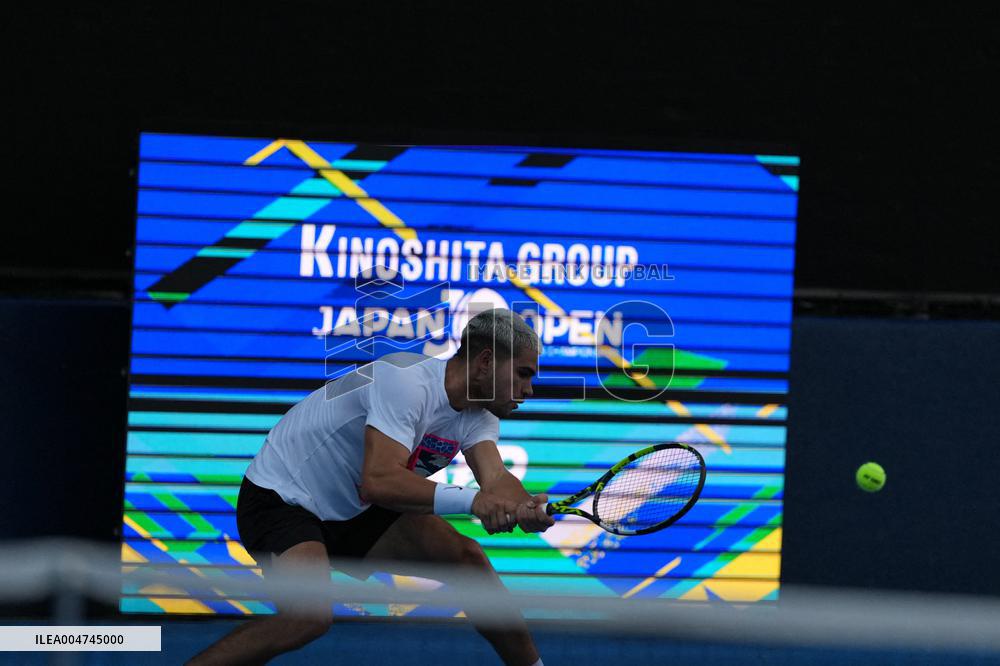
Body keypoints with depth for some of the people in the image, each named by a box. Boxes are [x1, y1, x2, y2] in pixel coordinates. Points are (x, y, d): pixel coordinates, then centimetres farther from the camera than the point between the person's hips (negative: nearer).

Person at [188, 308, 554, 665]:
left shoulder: (479, 416, -2)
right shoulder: (408, 382, -29)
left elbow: (495, 478, -19)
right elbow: (378, 481, -40)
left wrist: (525, 508, -42)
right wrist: (471, 500, -48)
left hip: (353, 511, 8)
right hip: (280, 498, -8)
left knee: (466, 557, -5)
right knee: (309, 617, -31)